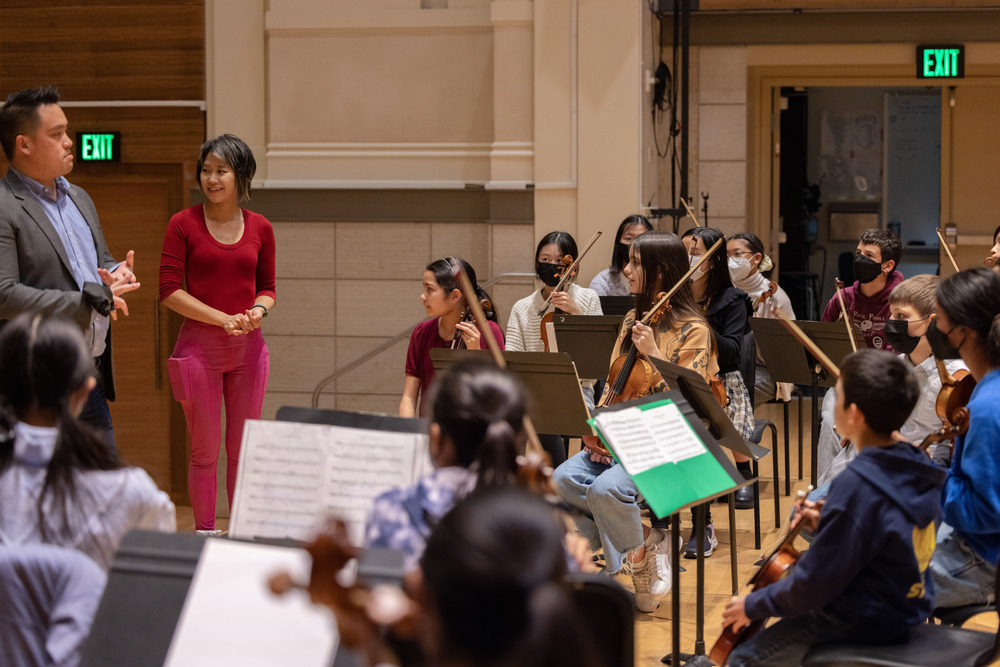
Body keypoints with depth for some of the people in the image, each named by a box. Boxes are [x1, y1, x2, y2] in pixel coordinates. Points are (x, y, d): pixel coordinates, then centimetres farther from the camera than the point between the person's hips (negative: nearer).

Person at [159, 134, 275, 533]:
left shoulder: (260, 228, 6)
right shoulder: (184, 224, -3)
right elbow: (169, 290, -7)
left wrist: (259, 310, -8)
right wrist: (223, 318, -14)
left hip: (248, 347, 3)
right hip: (200, 345, -3)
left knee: (243, 449, 8)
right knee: (204, 451, 2)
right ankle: (204, 534, 11)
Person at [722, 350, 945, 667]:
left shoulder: (856, 485, -28)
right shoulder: (918, 469, -1)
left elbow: (814, 585, -24)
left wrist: (754, 605, -10)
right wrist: (826, 525, 9)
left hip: (860, 626, -9)